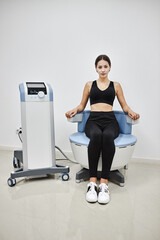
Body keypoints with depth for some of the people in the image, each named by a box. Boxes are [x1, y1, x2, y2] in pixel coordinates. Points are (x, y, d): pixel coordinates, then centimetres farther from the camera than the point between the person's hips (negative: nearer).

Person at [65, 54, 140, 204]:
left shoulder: (116, 85, 21)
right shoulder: (89, 85, 22)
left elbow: (124, 106, 17)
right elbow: (82, 105, 21)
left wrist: (131, 112, -6)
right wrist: (75, 110, -1)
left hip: (110, 120, 0)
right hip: (93, 120, 0)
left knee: (107, 136, -38)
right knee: (96, 135, -38)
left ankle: (104, 182, -35)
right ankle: (92, 182, -34)